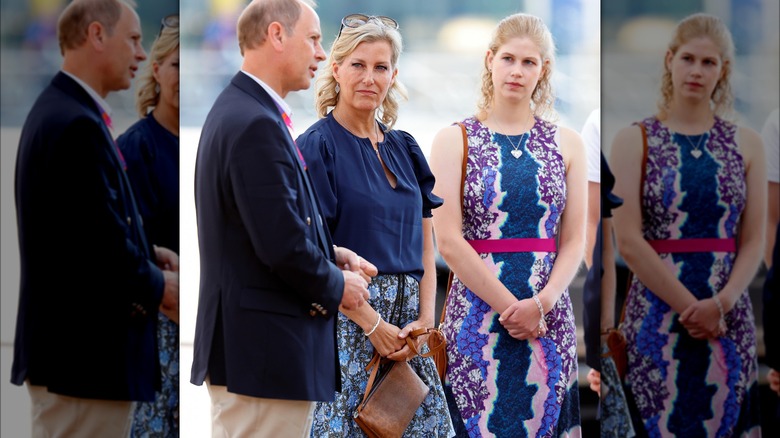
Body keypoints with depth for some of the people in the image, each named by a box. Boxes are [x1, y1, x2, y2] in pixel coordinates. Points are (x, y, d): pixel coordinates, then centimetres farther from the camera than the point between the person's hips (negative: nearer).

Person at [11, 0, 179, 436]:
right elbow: (102, 241, -22)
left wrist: (148, 254, 7)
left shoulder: (57, 110, 14)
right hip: (86, 353, -11)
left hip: (66, 346, 11)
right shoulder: (78, 125, -19)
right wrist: (158, 286, -6)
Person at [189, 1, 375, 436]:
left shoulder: (238, 110, 14)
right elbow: (283, 245, -23)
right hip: (267, 352, -11)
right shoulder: (256, 124, -18)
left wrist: (332, 255, 8)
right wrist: (336, 286, -6)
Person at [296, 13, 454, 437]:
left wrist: (426, 317, -3)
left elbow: (425, 243, 13)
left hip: (409, 322, 6)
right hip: (347, 318, -6)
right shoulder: (318, 145, -5)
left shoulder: (404, 147, 14)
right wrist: (372, 324, -15)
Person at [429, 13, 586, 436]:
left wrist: (541, 303, -12)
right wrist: (510, 306, -12)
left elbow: (574, 241, 5)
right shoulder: (455, 140, 3)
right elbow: (449, 241, -6)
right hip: (477, 314, -2)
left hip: (548, 317, 2)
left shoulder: (565, 143, 9)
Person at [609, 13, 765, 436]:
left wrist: (721, 303, -13)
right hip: (657, 314, -2)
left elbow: (753, 242, 4)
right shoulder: (635, 140, 1)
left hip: (728, 317, 2)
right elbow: (629, 240, -7)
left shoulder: (745, 143, 8)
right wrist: (690, 306, -13)